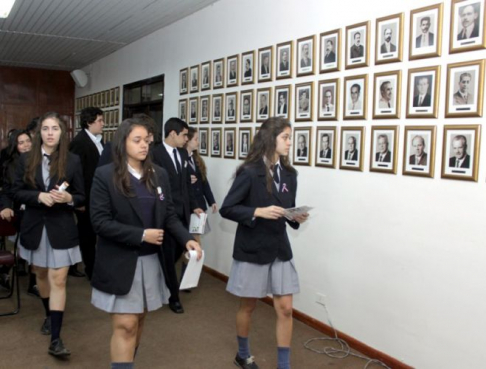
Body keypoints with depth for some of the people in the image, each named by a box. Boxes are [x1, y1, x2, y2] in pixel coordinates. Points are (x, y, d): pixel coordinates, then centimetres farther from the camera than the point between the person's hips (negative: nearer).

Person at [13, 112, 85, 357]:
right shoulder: (26, 159, 1)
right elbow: (17, 193, 0)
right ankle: (49, 315, 42)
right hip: (34, 226, 3)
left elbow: (82, 197, -1)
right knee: (41, 275, 19)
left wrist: (68, 198, -22)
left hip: (61, 228, -3)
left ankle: (55, 339, -5)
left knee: (58, 280, -6)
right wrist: (39, 196, -18)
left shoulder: (73, 161, -5)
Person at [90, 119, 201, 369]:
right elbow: (100, 222, -14)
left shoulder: (159, 175, 4)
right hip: (120, 262, -4)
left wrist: (186, 239, -14)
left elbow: (169, 215, 4)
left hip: (151, 260, 5)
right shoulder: (105, 175, -9)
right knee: (125, 325, -2)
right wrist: (141, 235, -19)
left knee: (139, 321, 16)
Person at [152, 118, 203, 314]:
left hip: (183, 211, 7)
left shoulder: (183, 153, 9)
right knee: (168, 254, 5)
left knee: (178, 250, 15)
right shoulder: (156, 154, -14)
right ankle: (173, 296, 19)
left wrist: (193, 206, 10)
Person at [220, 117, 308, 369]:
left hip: (280, 249, 5)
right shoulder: (249, 172, -15)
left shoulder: (289, 174, 3)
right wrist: (258, 212, -25)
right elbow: (226, 209, -14)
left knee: (285, 308, 4)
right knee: (248, 306, 13)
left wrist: (296, 218, -8)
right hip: (252, 249, -5)